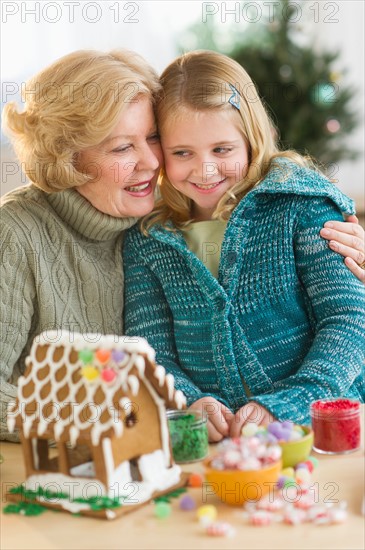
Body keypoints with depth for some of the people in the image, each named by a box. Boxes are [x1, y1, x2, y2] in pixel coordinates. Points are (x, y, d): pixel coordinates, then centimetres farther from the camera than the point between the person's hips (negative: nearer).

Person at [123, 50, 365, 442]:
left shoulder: (299, 204, -1)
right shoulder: (145, 238, 6)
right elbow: (149, 353, 3)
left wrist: (285, 405, -21)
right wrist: (190, 404, -18)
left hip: (318, 429, -2)